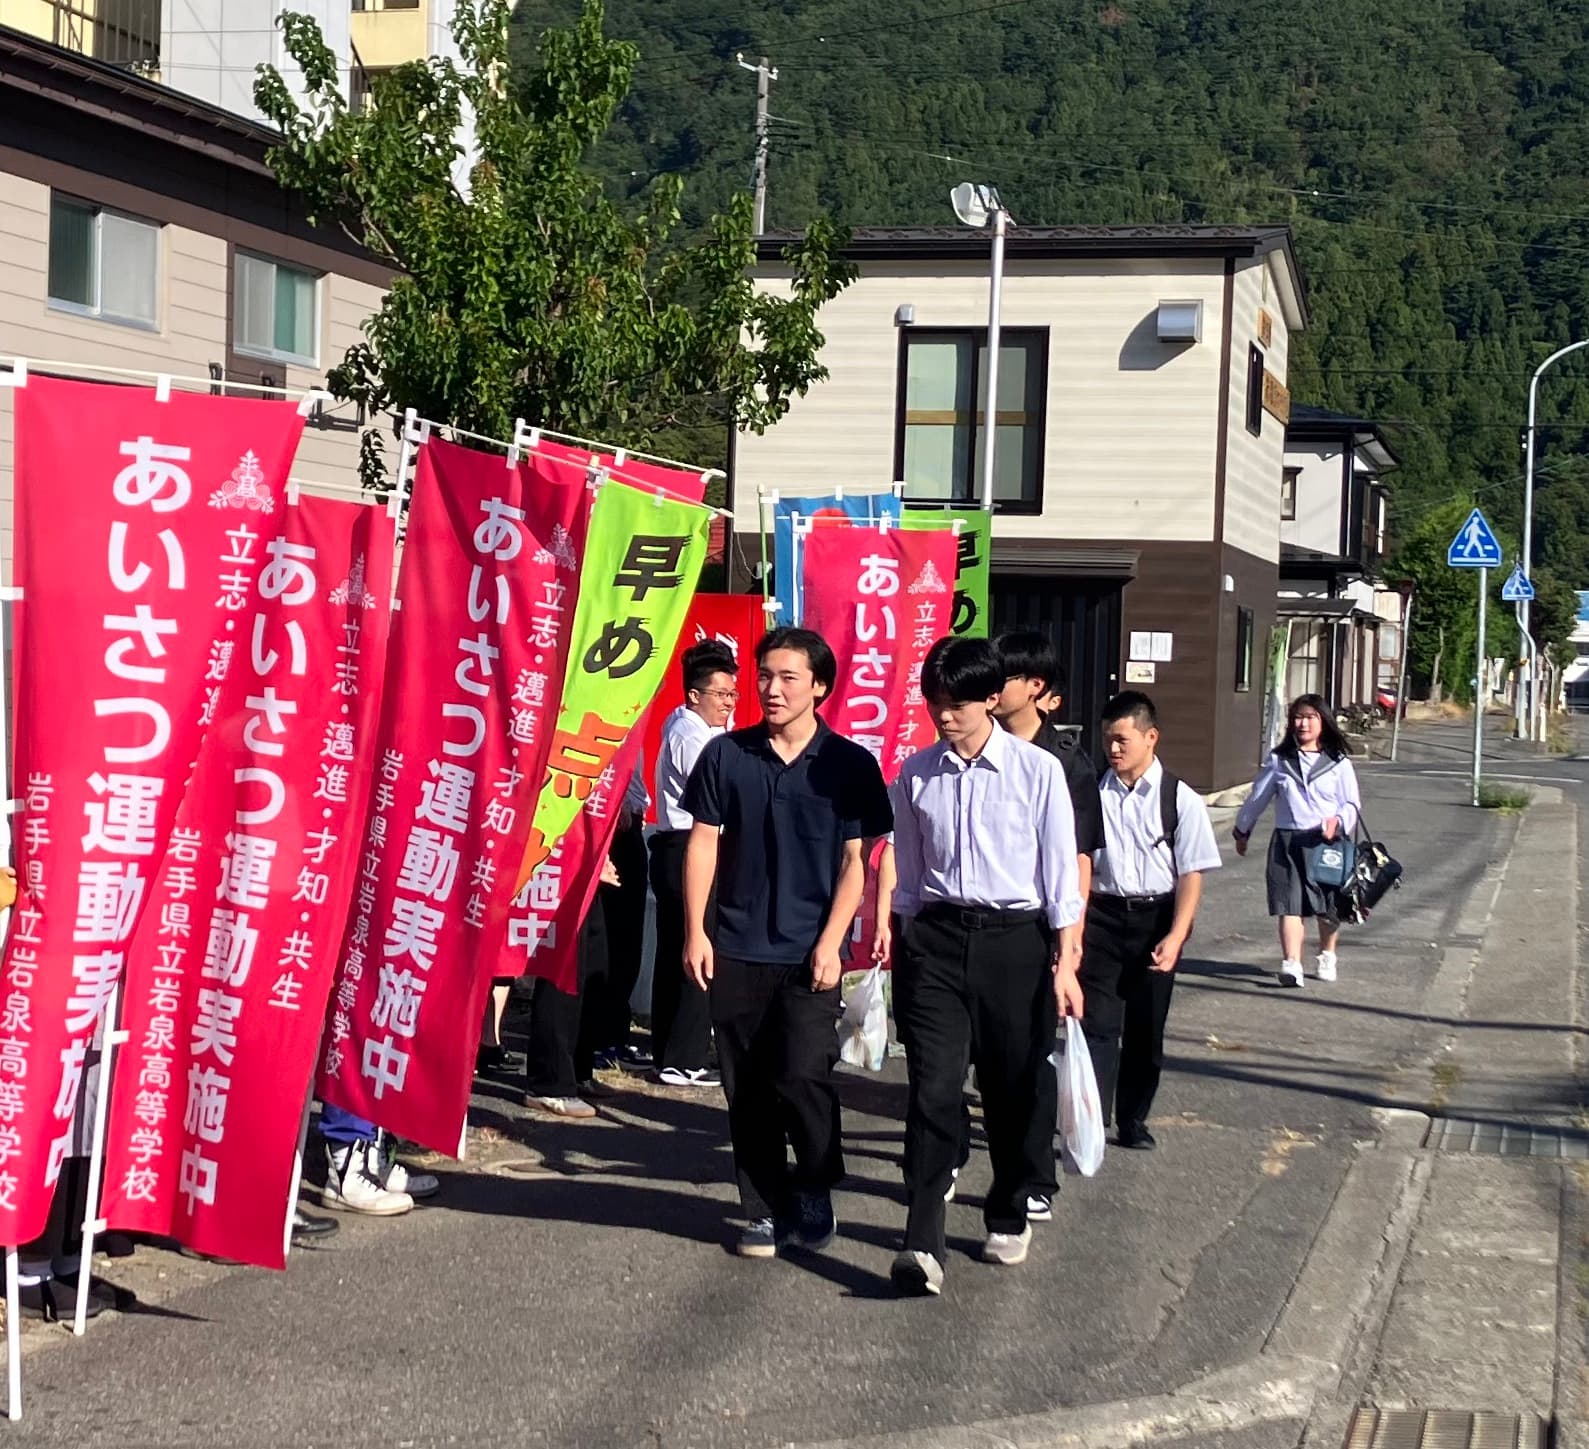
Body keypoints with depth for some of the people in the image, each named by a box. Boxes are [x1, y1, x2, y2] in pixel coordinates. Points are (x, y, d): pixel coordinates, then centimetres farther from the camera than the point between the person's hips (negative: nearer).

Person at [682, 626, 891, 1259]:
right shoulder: (726, 755, 4)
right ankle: (766, 1211, 18)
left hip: (809, 953, -2)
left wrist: (830, 943, -9)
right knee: (747, 1089, 6)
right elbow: (703, 844, 6)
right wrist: (695, 932, -1)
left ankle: (815, 1194, 13)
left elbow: (856, 861, -1)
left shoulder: (850, 765, 0)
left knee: (801, 1077, -11)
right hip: (736, 950, 2)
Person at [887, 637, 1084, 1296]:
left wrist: (1064, 962, -2)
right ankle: (923, 1242, -12)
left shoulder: (1037, 771, -4)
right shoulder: (915, 774, 4)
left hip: (1015, 941, -1)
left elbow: (1060, 872, -1)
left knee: (1015, 1089, 10)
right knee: (933, 1087, -9)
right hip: (936, 938, 1)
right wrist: (904, 947, 13)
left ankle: (1009, 1215, 31)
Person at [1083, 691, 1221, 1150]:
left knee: (1146, 1027, 11)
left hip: (1156, 918, 0)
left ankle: (1133, 1121, 26)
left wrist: (1175, 936, -14)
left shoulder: (1180, 800, -6)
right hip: (1102, 914, 0)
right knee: (1097, 1025, -4)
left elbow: (1192, 873, -6)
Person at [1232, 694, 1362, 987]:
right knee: (1290, 905, -10)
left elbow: (1353, 804, 0)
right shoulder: (1279, 761, 8)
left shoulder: (1338, 763, 2)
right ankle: (1291, 964, -17)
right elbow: (1258, 798, 17)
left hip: (1327, 841, 0)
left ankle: (1327, 956, 34)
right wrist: (1242, 831, 25)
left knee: (1328, 907, 12)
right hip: (1287, 840, 0)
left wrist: (1338, 821, -21)